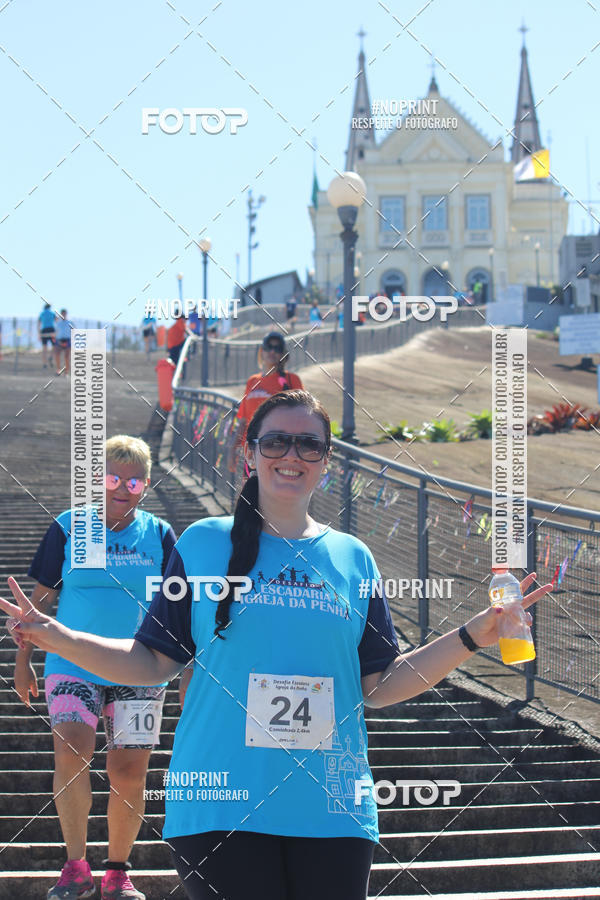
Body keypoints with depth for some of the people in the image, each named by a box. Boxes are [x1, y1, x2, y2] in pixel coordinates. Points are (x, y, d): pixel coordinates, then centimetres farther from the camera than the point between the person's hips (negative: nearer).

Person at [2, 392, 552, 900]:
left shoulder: (352, 558, 10)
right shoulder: (204, 544, 4)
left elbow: (378, 686, 10)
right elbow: (155, 663, 4)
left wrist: (472, 637, 2)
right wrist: (56, 637, -7)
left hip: (331, 812, 2)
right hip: (222, 808, -2)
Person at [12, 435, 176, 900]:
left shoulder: (160, 535, 5)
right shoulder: (67, 528, 3)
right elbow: (40, 598, 8)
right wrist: (23, 660, 5)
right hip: (73, 666, -1)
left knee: (128, 774, 1)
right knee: (71, 753, -21)